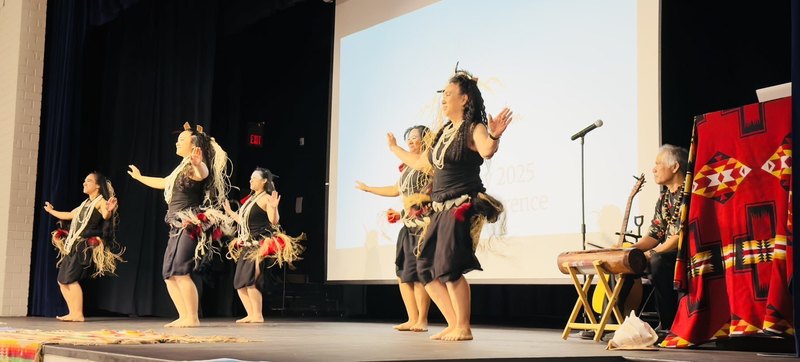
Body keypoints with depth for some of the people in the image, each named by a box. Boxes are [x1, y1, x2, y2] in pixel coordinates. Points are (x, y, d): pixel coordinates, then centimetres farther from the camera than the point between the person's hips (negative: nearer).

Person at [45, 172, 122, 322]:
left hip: (85, 246, -9)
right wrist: (51, 211, 48)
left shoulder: (101, 202, -7)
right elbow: (69, 215, 35)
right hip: (73, 246, 9)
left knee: (70, 280, -17)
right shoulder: (85, 204, 20)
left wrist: (109, 211, -52)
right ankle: (73, 313, 10)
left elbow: (106, 217, -28)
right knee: (62, 281, 7)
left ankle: (78, 314, -14)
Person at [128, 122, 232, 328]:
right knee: (169, 274, 8)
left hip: (191, 226, -10)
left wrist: (197, 164, -58)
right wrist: (139, 177, 53)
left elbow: (204, 174, -34)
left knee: (180, 272, -19)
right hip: (179, 227, 10)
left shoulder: (195, 166, -8)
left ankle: (192, 318, -16)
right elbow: (163, 182, 40)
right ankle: (184, 317, 10)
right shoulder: (182, 168, 22)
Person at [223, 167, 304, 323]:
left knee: (250, 281, -17)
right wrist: (230, 212, 32)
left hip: (260, 245, -9)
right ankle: (251, 315, 11)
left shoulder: (266, 198, -8)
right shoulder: (251, 198, 18)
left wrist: (274, 208, -36)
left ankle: (258, 315, -9)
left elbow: (274, 221, -19)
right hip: (248, 245, 10)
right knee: (239, 283, 6)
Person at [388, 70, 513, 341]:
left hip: (463, 207, -9)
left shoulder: (473, 130, -7)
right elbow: (420, 163, 30)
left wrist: (494, 137, -52)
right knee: (426, 267, 6)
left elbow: (487, 151, -30)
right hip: (442, 209, 9)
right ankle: (454, 325, 11)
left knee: (449, 268, -16)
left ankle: (463, 328, -4)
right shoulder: (444, 133, 17)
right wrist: (395, 149, 43)